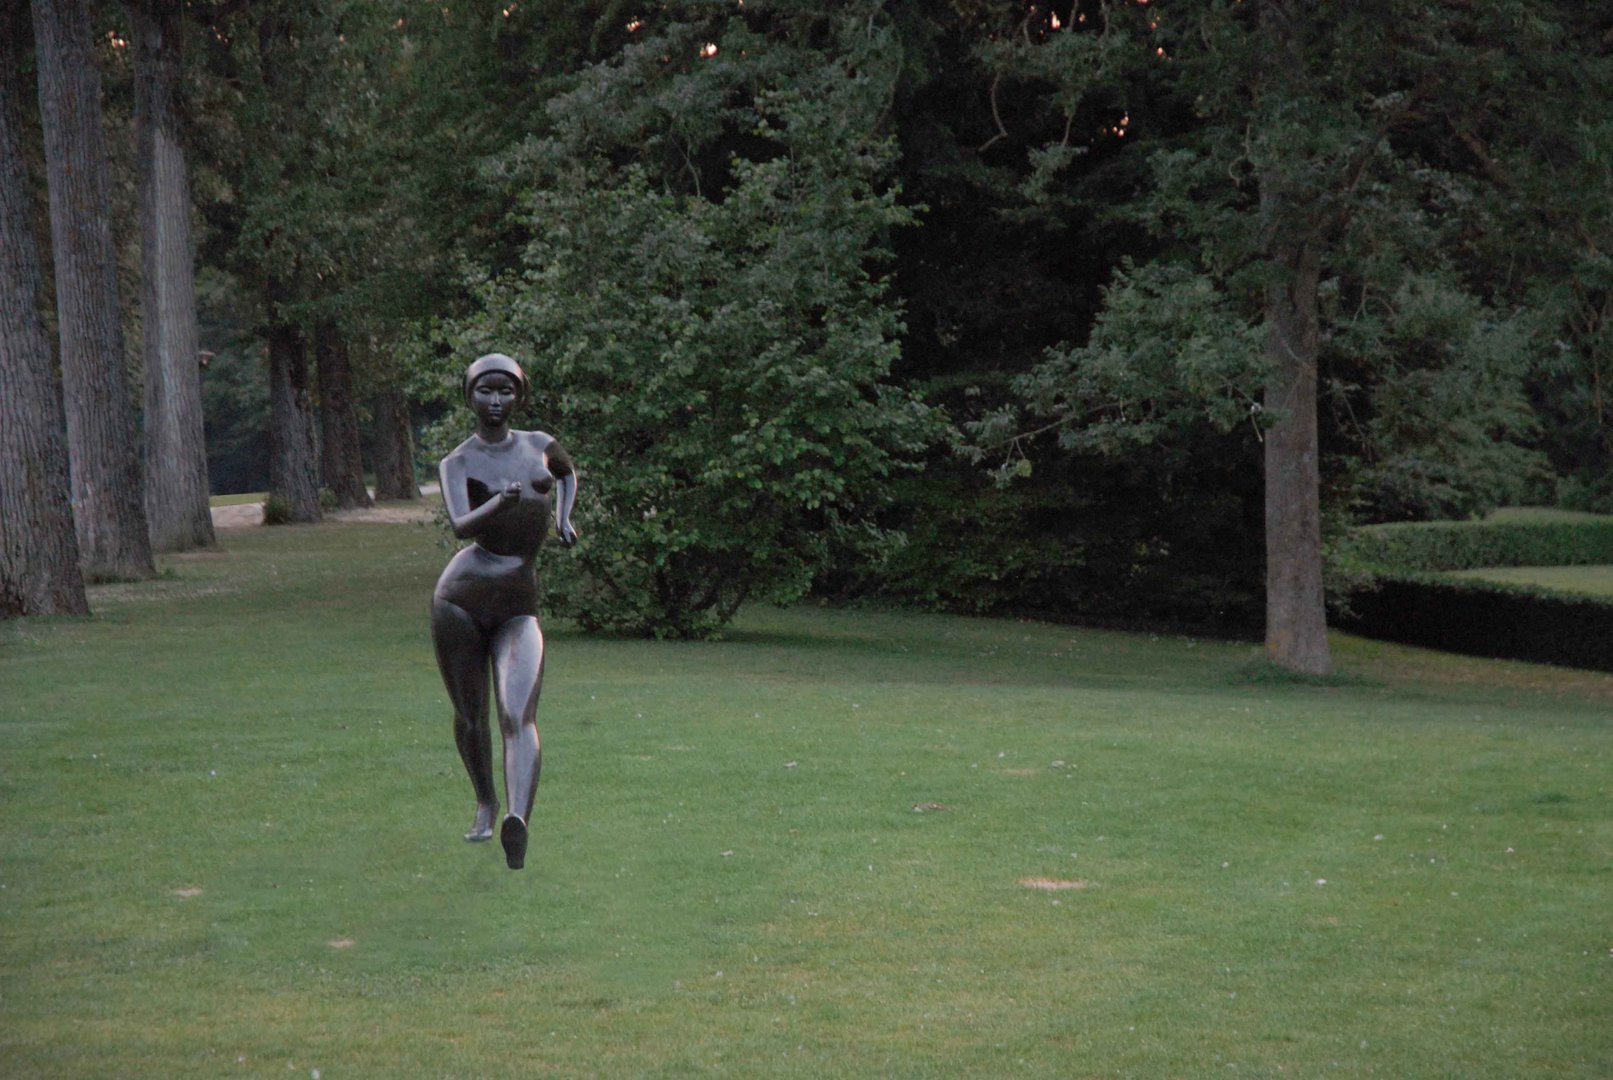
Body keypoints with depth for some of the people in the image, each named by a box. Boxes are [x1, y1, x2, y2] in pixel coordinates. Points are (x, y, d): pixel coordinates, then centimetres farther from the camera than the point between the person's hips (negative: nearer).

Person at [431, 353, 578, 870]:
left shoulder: (539, 445, 11)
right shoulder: (456, 463, 2)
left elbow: (569, 472, 36)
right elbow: (461, 525, -18)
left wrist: (564, 517, 18)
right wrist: (499, 503, -37)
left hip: (518, 609, 1)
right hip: (461, 595, 0)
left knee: (519, 716, -19)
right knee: (469, 716, 10)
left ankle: (518, 818, -38)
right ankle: (485, 802, 36)